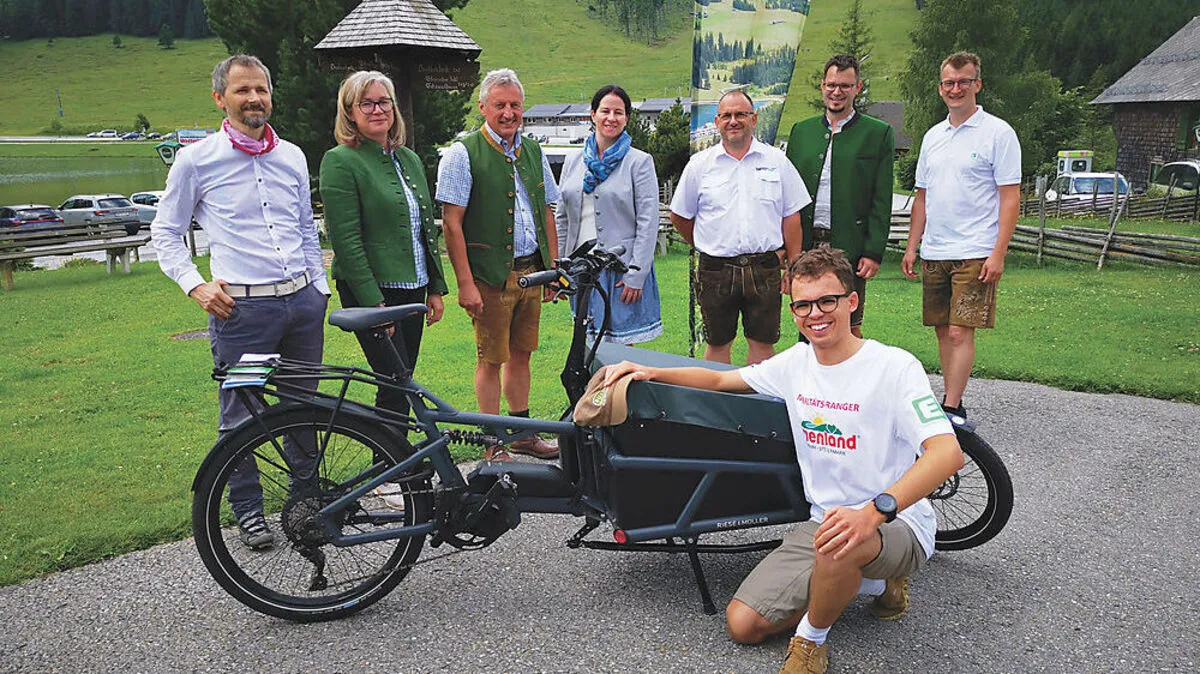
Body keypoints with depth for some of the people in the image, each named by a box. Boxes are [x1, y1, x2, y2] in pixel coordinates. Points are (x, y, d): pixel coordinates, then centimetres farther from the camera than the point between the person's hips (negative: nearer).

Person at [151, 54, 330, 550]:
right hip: (241, 306, -4)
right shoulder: (196, 160, -1)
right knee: (241, 415, 3)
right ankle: (248, 509, 20)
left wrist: (320, 287, 15)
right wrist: (195, 285, -7)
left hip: (303, 300, 4)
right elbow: (165, 232, 6)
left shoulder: (292, 156, 12)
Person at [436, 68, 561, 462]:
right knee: (491, 360, 2)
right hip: (490, 276, -5)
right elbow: (452, 223, -11)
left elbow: (547, 213, 17)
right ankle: (493, 446, 12)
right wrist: (465, 283, -16)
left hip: (532, 271, 6)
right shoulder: (463, 153, -7)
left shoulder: (533, 152, 12)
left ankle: (522, 434, 28)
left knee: (520, 355, 15)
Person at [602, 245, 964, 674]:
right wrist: (651, 373, -3)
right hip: (824, 522, 7)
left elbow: (948, 452, -29)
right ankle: (873, 581, 15)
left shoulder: (894, 366, -17)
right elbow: (720, 380, 14)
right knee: (743, 623, -2)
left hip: (896, 526, -6)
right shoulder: (797, 361, 3)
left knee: (840, 544, -42)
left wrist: (874, 511, -43)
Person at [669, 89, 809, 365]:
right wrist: (707, 245, 12)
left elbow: (791, 216, 6)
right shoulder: (699, 164, 4)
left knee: (762, 343, 6)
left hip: (764, 269, 0)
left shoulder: (777, 161, 5)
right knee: (717, 344, 9)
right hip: (715, 270, 0)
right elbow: (679, 216, 12)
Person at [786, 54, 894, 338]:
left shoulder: (878, 133, 2)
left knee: (849, 329, 3)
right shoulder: (801, 130, 12)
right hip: (805, 247, 3)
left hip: (849, 249, -3)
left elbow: (882, 201, -2)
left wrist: (873, 252, -8)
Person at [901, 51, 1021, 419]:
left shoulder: (998, 133, -4)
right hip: (933, 252, 6)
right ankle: (952, 401, 20)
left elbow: (1011, 197, -7)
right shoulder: (933, 136, 14)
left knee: (960, 332, -9)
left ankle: (951, 409, -5)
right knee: (943, 330, 10)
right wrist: (912, 246, 12)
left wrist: (998, 253, -15)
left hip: (975, 254, -6)